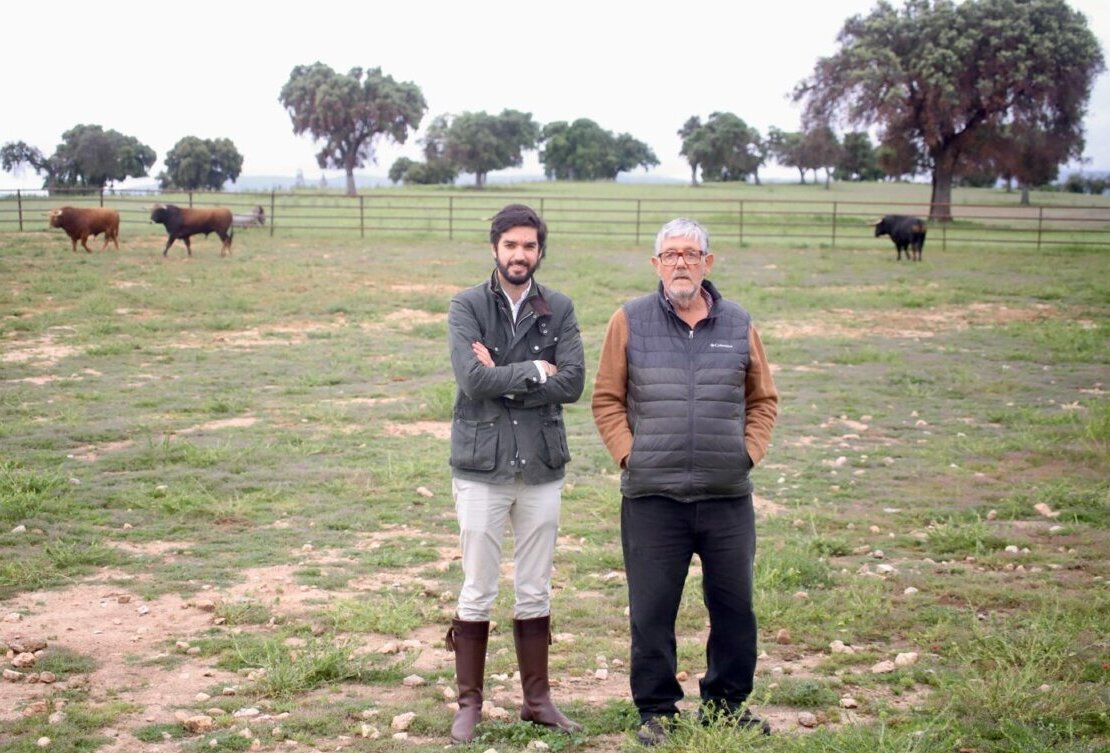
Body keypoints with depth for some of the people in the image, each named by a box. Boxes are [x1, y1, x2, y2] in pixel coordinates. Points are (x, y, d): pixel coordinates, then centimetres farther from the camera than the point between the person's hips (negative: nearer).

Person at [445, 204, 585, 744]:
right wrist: (533, 371, -11)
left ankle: (537, 699, 22)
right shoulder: (467, 307, -3)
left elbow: (572, 382, -8)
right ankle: (469, 704, 14)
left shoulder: (558, 310, 4)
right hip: (481, 466, -2)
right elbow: (472, 377, -18)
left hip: (542, 466, 3)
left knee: (535, 593, 11)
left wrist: (503, 380, -13)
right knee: (477, 592, 3)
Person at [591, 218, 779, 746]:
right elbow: (607, 399, 5)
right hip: (653, 498, -2)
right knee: (651, 612, 3)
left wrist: (749, 453, 4)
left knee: (734, 607, 9)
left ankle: (727, 704, 25)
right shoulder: (630, 321, 2)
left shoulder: (738, 325, 8)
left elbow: (763, 399, 15)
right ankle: (656, 711, 17)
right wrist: (629, 455, -4)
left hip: (728, 496, 2)